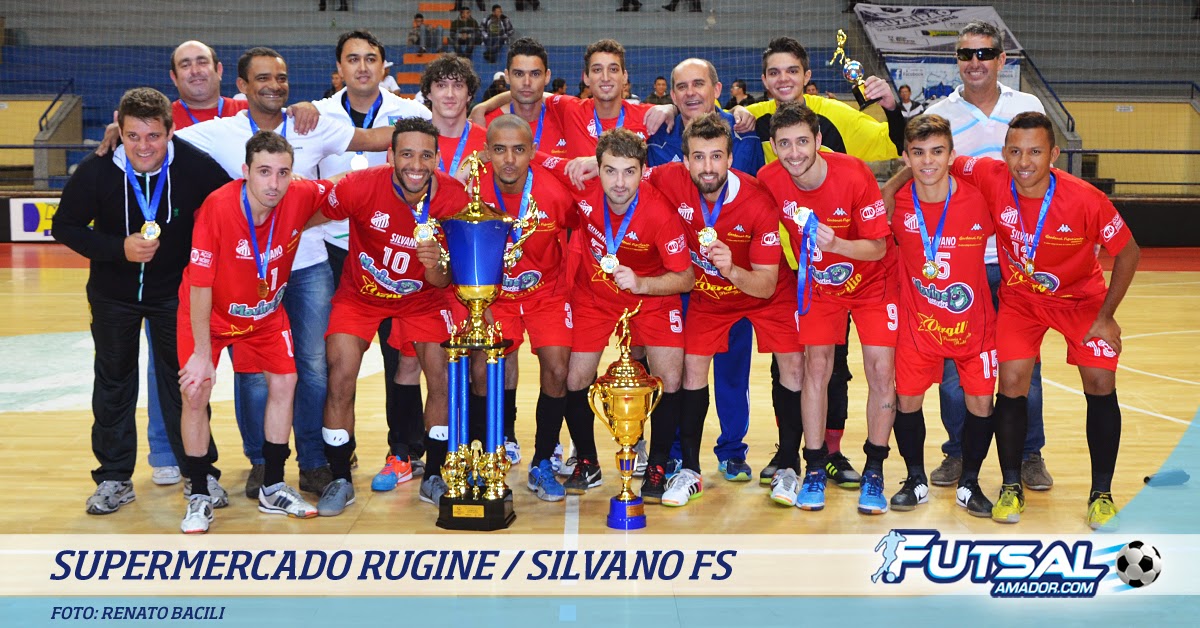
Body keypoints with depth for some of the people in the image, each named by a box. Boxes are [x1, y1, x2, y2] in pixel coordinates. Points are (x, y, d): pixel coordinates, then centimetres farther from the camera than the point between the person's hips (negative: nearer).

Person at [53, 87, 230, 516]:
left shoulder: (196, 166, -22)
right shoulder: (96, 171, -20)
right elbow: (65, 226, -11)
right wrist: (119, 249, -24)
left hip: (176, 292, -1)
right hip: (113, 294, 1)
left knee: (185, 381, 4)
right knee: (113, 381, 11)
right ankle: (114, 477, 23)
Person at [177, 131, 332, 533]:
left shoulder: (301, 197, -24)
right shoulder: (218, 207, -34)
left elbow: (339, 188, 2)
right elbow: (200, 285, -26)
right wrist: (203, 352, -22)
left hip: (266, 312, 4)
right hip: (209, 313, -4)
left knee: (284, 383, 2)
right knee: (195, 392, -10)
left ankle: (273, 489, 19)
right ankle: (199, 498, 7)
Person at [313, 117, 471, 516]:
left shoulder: (453, 198, -21)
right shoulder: (360, 187, -27)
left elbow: (442, 283, -15)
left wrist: (435, 266, -37)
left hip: (421, 297, 1)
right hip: (360, 294, -1)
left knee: (443, 377, -10)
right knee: (341, 378, -13)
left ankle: (433, 477, 10)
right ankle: (340, 480, 6)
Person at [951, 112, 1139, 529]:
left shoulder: (1086, 200, -30)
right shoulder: (991, 178, -25)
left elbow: (1128, 252, -15)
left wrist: (1106, 316, -12)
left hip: (1082, 297, -1)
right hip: (1019, 296, 1)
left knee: (1101, 385, -5)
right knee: (1011, 383, -9)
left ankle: (1101, 493, 11)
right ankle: (1011, 487, 9)